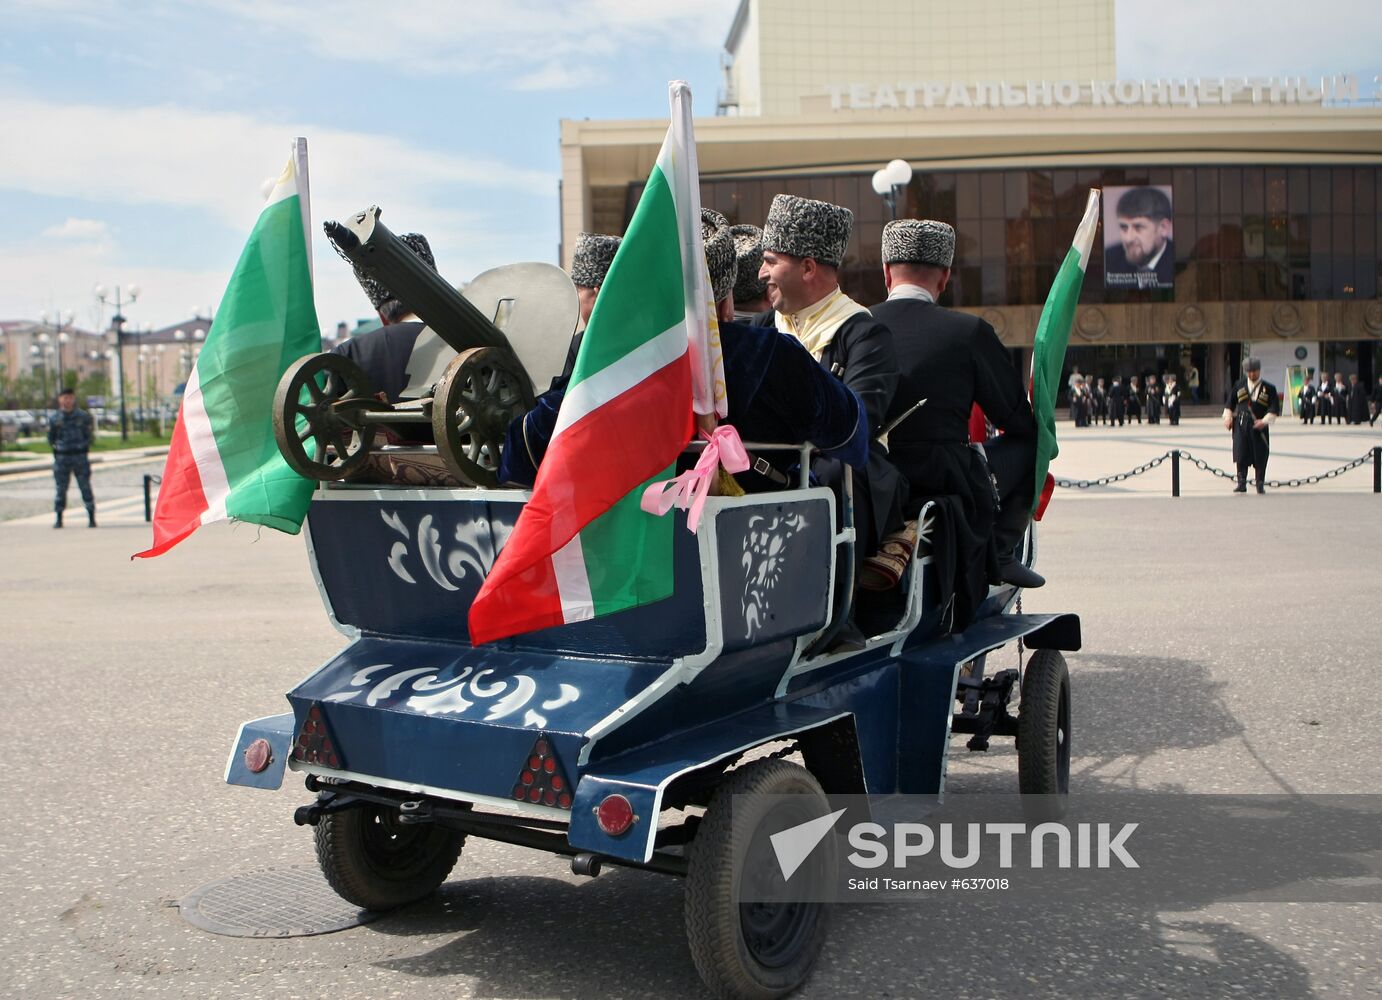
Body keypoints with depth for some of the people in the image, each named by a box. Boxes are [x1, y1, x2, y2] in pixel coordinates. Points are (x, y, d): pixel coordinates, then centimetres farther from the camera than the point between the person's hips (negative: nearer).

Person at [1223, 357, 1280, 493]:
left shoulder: (1269, 388, 3)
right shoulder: (1239, 385, 8)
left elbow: (1274, 409, -1)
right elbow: (1230, 404, 15)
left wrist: (1265, 420, -14)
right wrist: (1228, 417, 3)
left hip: (1259, 426, -1)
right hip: (1241, 424, 1)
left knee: (1260, 456, 2)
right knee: (1241, 455, -4)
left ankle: (1260, 484, 12)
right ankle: (1242, 483, 2)